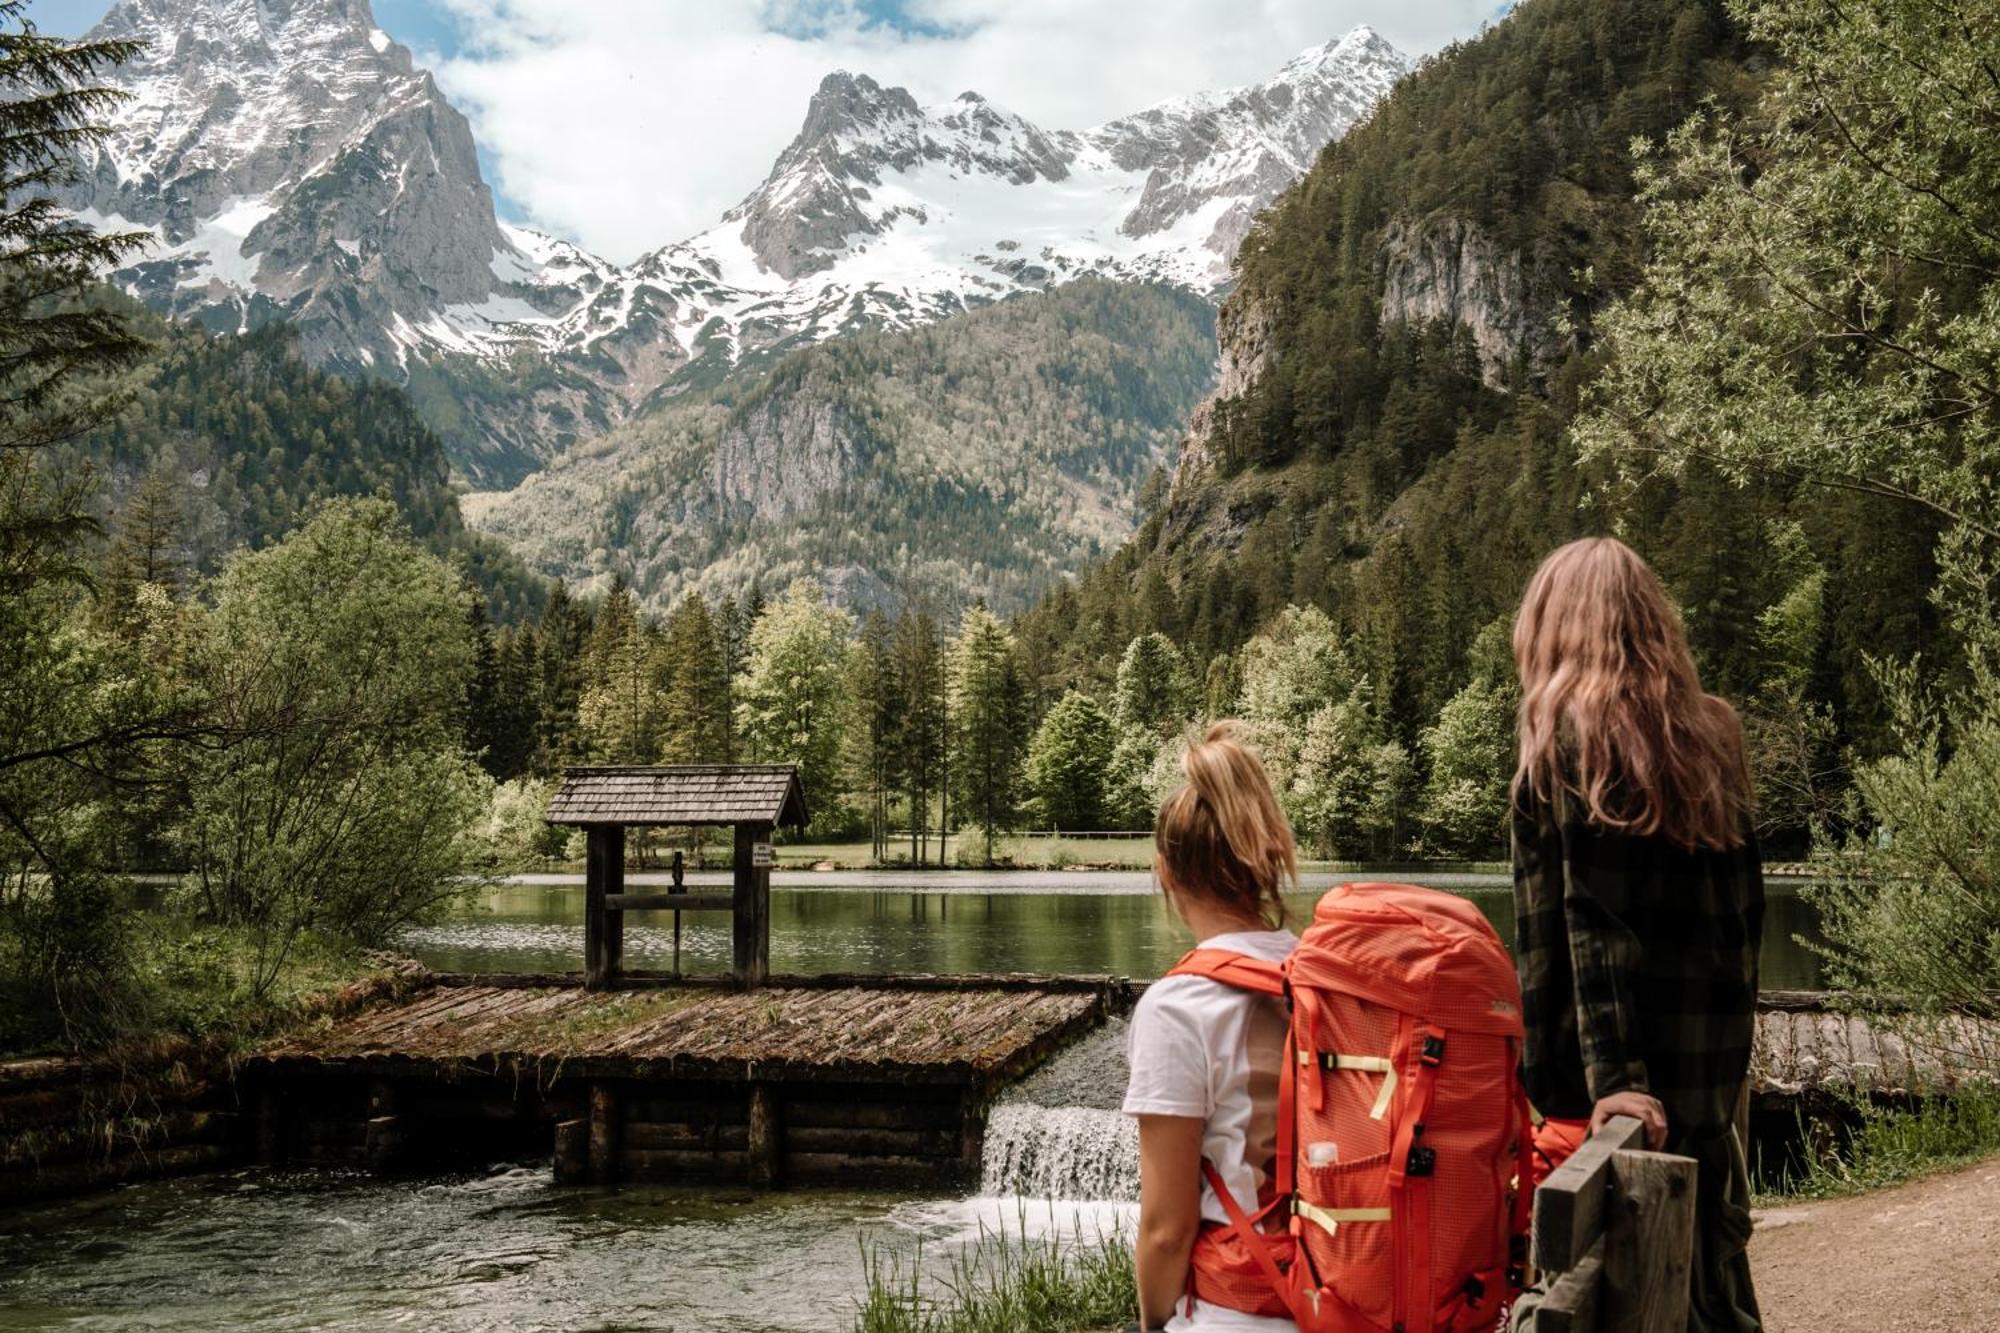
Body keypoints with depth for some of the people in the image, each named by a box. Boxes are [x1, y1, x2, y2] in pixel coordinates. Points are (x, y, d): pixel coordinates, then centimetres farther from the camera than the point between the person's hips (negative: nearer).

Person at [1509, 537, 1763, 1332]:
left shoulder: (1570, 737, -9)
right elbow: (1744, 913, 12)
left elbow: (1587, 921, -17)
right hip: (1711, 1073, 7)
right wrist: (1724, 1055, 18)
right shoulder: (1711, 736, 9)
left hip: (1614, 1090, -6)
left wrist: (1611, 1073, -21)